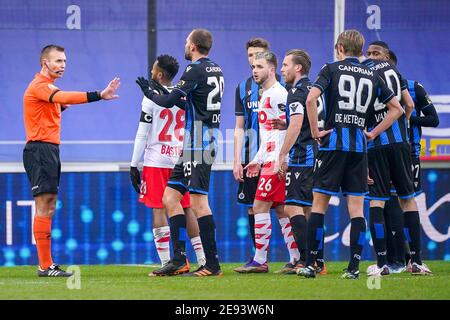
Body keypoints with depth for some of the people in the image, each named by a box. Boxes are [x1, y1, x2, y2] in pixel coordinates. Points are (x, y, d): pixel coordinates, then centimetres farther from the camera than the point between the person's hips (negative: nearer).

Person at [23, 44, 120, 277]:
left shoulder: (46, 86, 20)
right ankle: (45, 265, -14)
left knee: (48, 208, 10)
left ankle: (46, 264, 13)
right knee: (44, 207, -12)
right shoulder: (40, 85, -13)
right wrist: (99, 96, -40)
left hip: (49, 150, 11)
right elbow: (64, 97, -31)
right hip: (40, 150, -11)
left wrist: (60, 106, 6)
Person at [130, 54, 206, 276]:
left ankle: (166, 263, -8)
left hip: (156, 161, -5)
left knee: (159, 209, -3)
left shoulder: (152, 97, -7)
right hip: (180, 159, 5)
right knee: (187, 208, 9)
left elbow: (143, 134, -8)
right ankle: (202, 260, 7)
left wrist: (134, 165, -4)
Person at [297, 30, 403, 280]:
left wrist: (316, 131, -5)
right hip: (359, 146, 3)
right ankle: (354, 267, -3)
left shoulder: (332, 69, 2)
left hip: (333, 143, -3)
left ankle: (311, 264, 0)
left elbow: (311, 99, -13)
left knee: (320, 203, 2)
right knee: (357, 207, 3)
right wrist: (373, 133, 15)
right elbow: (397, 108, 15)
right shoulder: (372, 76, 12)